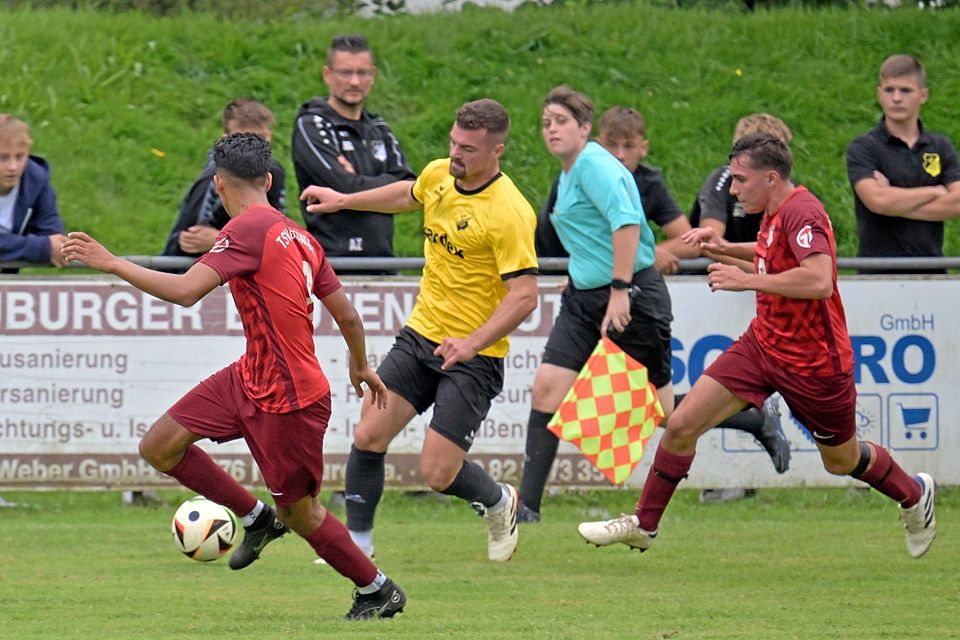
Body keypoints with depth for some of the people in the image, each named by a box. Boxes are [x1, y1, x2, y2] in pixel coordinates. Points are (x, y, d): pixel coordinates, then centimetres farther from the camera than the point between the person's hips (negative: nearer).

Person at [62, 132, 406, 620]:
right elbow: (347, 315, 12)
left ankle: (379, 592, 25)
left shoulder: (248, 228, -19)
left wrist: (112, 264, -20)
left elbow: (185, 291, -28)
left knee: (301, 512, 8)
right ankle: (258, 519, 22)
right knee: (159, 446, 7)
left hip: (287, 401, -8)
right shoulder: (298, 236, 5)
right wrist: (361, 366, 30)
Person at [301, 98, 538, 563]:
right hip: (420, 334, 6)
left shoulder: (509, 213, -22)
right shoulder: (438, 175, 1)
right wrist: (343, 200, 30)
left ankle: (499, 503, 24)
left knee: (437, 473, -9)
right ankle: (357, 543, 11)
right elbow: (407, 195, 26)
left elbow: (524, 297, -23)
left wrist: (472, 343, -33)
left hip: (473, 356, -6)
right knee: (369, 436, -5)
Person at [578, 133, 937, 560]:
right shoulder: (776, 214, 4)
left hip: (813, 362, -8)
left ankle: (914, 495, 44)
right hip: (761, 344, 8)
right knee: (681, 425, -4)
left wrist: (748, 280, -30)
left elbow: (819, 281, -37)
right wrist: (726, 250, 12)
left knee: (843, 461, 14)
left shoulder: (801, 212, -24)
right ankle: (644, 525, 9)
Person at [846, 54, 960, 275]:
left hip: (930, 272, 3)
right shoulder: (862, 149, 2)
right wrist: (934, 192, -2)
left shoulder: (941, 148, 13)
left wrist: (898, 202, -8)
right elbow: (876, 200, -15)